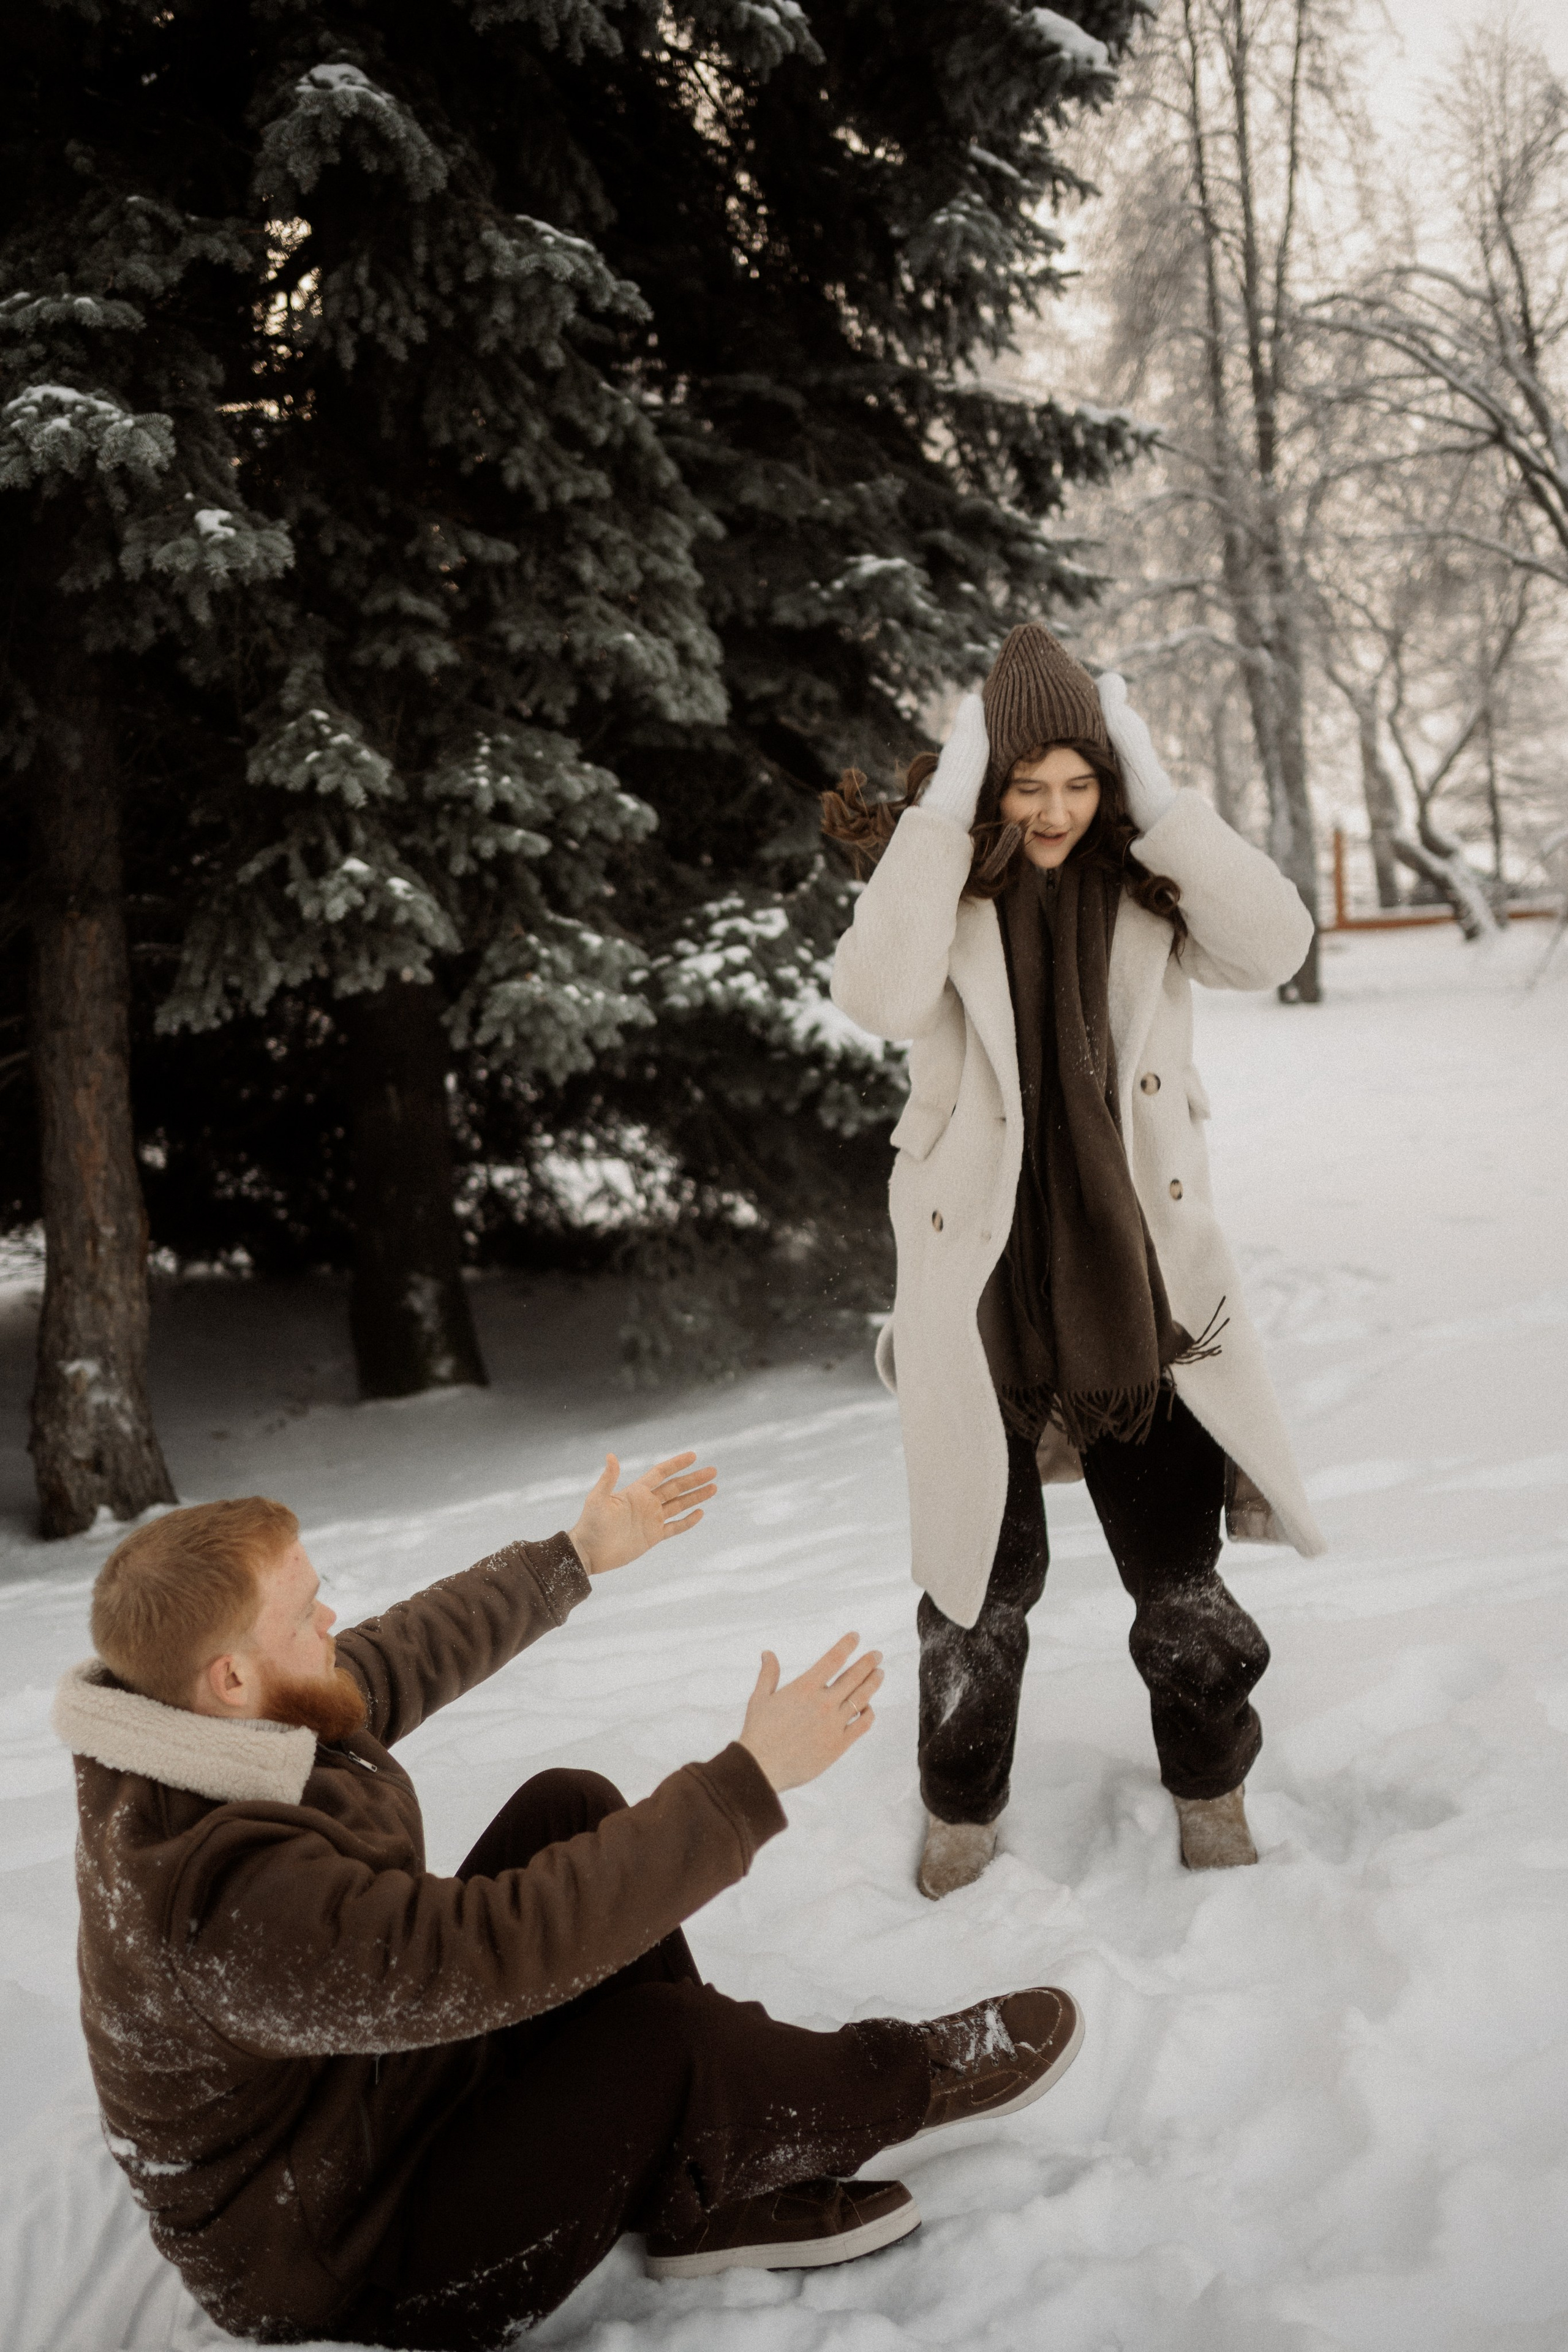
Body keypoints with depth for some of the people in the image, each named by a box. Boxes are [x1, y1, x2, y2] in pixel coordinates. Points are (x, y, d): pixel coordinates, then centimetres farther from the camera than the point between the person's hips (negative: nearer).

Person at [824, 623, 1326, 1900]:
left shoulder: (1145, 882, 1)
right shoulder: (938, 880, -4)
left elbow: (1273, 943, -15)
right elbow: (880, 995, -24)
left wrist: (1161, 801, -16)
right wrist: (941, 815, -23)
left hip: (1137, 1277, 1)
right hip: (981, 1281, -1)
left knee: (1180, 1566, 12)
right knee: (982, 1578, 11)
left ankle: (1210, 1790, 34)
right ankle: (965, 1810, 32)